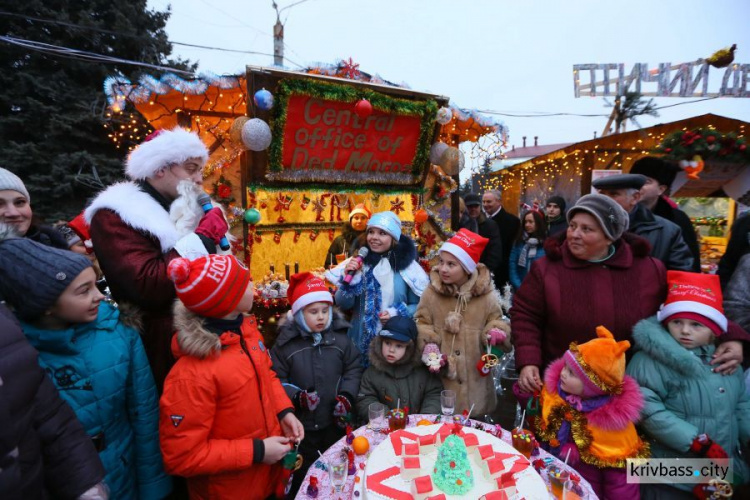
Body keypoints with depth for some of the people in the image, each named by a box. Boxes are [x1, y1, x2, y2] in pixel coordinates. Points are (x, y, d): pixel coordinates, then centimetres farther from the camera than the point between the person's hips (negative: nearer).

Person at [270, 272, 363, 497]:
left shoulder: (340, 337, -7)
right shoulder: (286, 343, -13)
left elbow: (353, 368, -1)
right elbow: (276, 379, -9)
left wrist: (347, 395, -12)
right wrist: (297, 397, -20)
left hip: (335, 421, 2)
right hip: (302, 424, -2)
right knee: (303, 474, 20)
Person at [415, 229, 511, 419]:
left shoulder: (485, 294, -5)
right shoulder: (431, 292, -5)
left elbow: (496, 320, 6)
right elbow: (421, 323, 1)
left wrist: (496, 332, -15)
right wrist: (429, 345, -14)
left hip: (475, 373, 1)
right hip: (441, 374, 0)